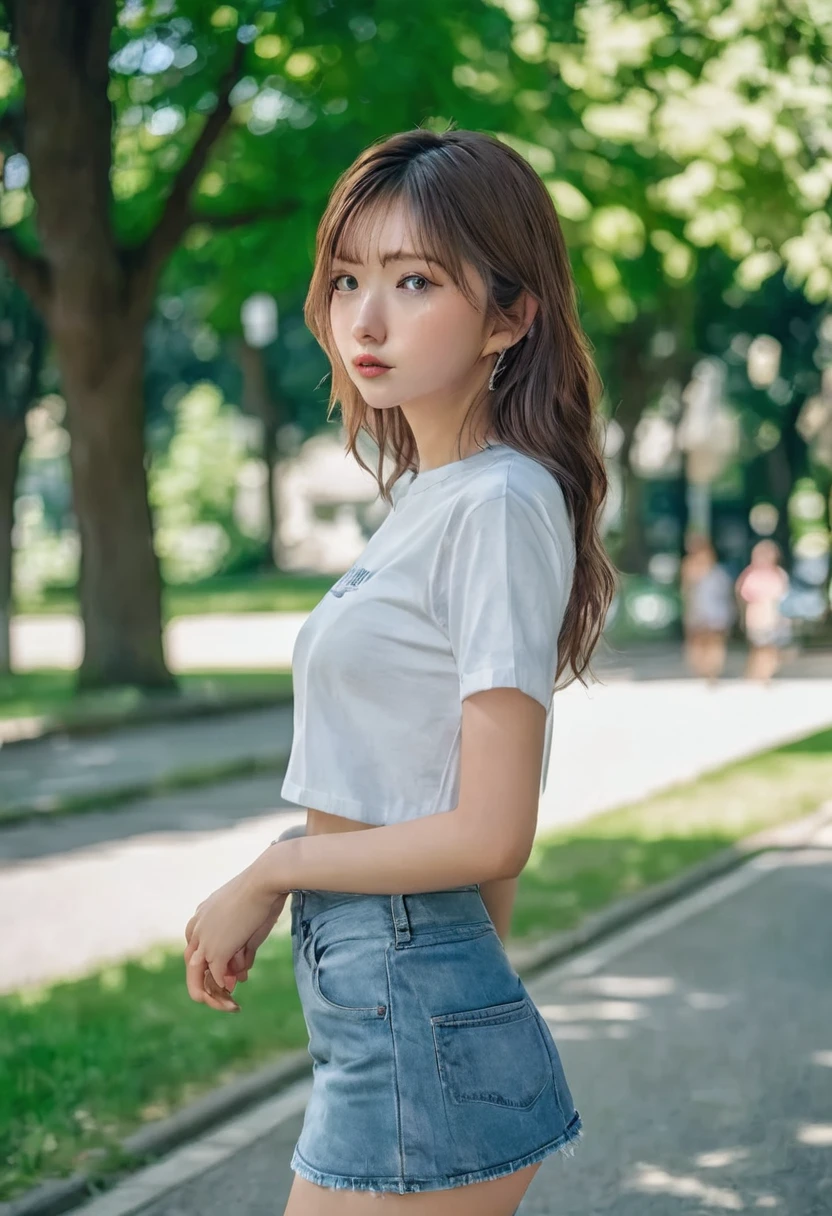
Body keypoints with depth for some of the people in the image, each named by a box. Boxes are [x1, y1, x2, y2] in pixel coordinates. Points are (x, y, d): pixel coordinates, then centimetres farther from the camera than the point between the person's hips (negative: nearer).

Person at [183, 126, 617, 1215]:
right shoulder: (425, 495, 12)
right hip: (380, 1001, 9)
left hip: (418, 1013, -8)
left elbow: (488, 835, -19)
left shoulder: (501, 503, -15)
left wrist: (265, 877, -8)